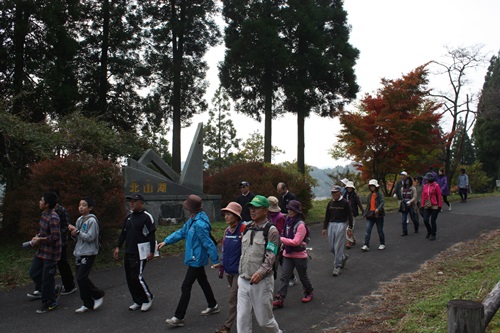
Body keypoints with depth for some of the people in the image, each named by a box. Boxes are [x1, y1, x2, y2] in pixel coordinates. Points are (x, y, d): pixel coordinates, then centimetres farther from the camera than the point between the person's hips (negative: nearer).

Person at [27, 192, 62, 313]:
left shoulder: (53, 218, -24)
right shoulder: (44, 214, 5)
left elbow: (55, 237, -26)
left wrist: (40, 239, -16)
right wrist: (37, 237, 4)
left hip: (50, 253, -9)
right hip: (42, 251, 9)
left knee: (47, 278, 1)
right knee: (34, 272, 17)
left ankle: (50, 303, 17)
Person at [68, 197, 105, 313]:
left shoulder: (92, 221, -12)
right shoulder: (79, 220, 12)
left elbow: (90, 237, -18)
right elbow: (77, 238, 17)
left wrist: (77, 231, -18)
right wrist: (73, 233, -4)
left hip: (89, 253, -8)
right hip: (79, 253, 8)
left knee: (81, 278, -13)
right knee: (80, 278, 8)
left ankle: (98, 295, 7)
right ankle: (88, 304, 19)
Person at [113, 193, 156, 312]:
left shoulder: (147, 217, -12)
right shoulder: (129, 217, 12)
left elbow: (151, 235, -14)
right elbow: (123, 233, 19)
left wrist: (152, 252, -17)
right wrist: (118, 247, 12)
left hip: (140, 253, -8)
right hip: (128, 253, 8)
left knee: (137, 277, -9)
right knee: (130, 278, 9)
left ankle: (148, 299, 12)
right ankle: (138, 301, 22)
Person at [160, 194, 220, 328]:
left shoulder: (199, 224, -27)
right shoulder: (192, 220, 4)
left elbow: (209, 243, -24)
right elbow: (182, 232, 12)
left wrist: (215, 261, -19)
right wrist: (166, 241, 5)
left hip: (196, 260, -10)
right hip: (196, 258, 10)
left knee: (186, 287, -3)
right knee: (203, 282, 23)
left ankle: (179, 318, 6)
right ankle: (213, 306, 39)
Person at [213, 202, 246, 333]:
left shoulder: (243, 229, -18)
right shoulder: (227, 230, 6)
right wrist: (221, 264, 15)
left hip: (239, 270, -8)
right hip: (229, 270, 8)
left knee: (233, 298, -3)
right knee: (237, 296, 20)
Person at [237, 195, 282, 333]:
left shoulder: (271, 230, -10)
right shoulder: (247, 228, 11)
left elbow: (271, 256, -18)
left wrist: (260, 272, -31)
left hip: (262, 282, -6)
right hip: (243, 281, 6)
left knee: (264, 320, 7)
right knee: (242, 319, 7)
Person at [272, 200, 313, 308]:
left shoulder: (300, 225, -20)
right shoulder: (288, 221, 3)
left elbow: (296, 242, -25)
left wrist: (281, 239, -27)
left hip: (299, 255, -6)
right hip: (288, 254, 6)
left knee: (303, 275, 14)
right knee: (284, 277, -1)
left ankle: (309, 292, 38)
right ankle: (279, 299, -1)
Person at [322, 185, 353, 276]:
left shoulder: (345, 203, -4)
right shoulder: (330, 203, 10)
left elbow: (350, 216, -1)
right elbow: (327, 216, 13)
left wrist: (350, 228, -4)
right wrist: (324, 228, 8)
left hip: (341, 225, -5)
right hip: (331, 225, 5)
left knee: (338, 247, -6)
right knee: (332, 248, 7)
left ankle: (337, 267, 2)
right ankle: (343, 257, 34)